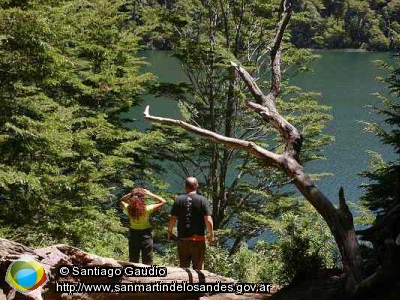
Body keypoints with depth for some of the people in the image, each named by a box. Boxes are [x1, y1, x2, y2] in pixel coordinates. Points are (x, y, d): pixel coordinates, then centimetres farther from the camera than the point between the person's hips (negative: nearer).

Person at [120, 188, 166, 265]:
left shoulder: (128, 208, -14)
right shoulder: (146, 209, -21)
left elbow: (122, 200, 10)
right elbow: (163, 201, -10)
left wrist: (131, 194, -4)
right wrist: (149, 194, -9)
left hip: (133, 235, 3)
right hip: (146, 235, -3)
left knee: (133, 262, 16)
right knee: (147, 264, 9)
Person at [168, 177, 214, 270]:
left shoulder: (179, 200, -1)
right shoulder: (202, 200, -6)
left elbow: (173, 218, -1)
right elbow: (208, 220, -10)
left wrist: (169, 231, 15)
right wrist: (211, 234, 2)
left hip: (183, 238, 2)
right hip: (198, 238, -2)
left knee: (183, 266, 12)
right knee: (198, 267, 6)